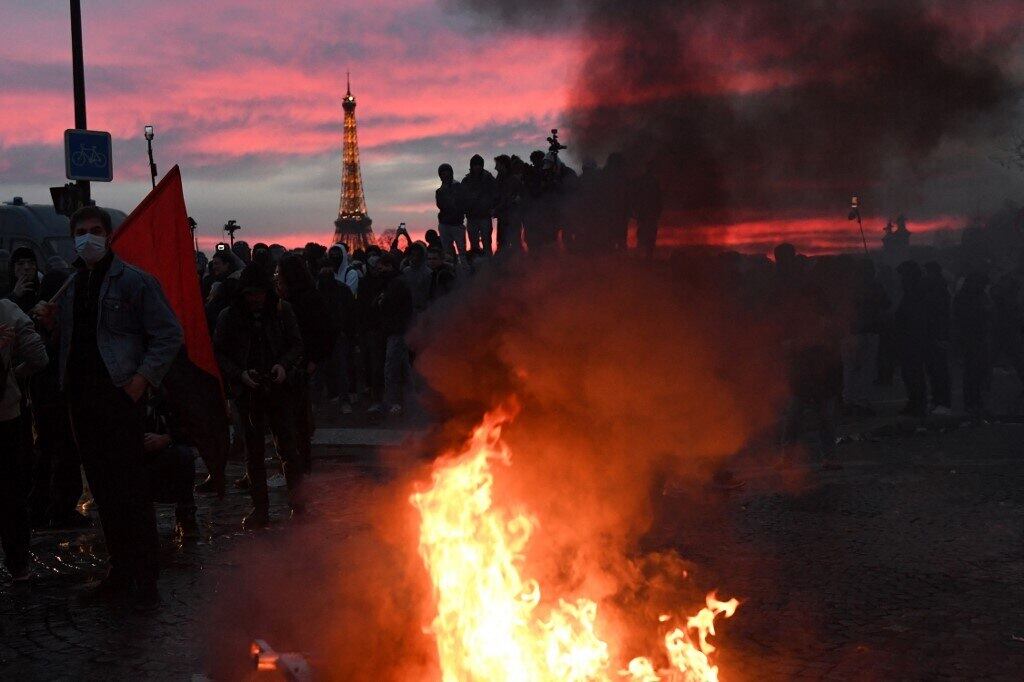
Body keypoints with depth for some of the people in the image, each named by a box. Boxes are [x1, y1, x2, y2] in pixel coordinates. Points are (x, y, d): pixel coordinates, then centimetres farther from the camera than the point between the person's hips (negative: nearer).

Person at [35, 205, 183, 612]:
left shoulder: (133, 281, -4)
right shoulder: (71, 286, 16)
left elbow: (169, 335, -7)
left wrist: (142, 379, -16)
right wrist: (52, 319, 3)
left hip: (120, 399, -7)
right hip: (82, 401, 7)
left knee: (130, 490, -6)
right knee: (103, 490, 11)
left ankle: (145, 579, 0)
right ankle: (121, 570, 21)